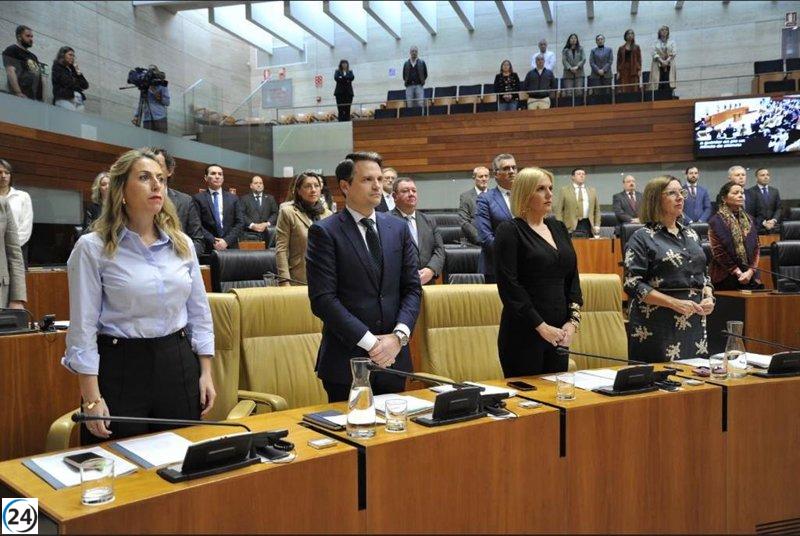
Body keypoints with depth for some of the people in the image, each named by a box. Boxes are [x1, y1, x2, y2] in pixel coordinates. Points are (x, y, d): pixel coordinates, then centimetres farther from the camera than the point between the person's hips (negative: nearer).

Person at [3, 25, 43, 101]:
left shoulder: (33, 56, 27)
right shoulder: (11, 51, 3)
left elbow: (40, 76, 26)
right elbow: (10, 71, -11)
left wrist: (43, 97, 14)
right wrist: (19, 93, -23)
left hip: (37, 99, 7)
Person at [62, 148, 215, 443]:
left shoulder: (182, 244, 6)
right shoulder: (93, 248, -6)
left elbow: (199, 312, 11)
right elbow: (83, 325, -7)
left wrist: (206, 373, 6)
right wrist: (92, 397, -11)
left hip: (178, 364, 4)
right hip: (120, 367, -4)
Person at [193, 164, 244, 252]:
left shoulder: (233, 198, 11)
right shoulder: (198, 198, 3)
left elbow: (239, 223, 5)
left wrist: (227, 241, -9)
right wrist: (213, 241, -14)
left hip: (230, 247, 2)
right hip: (208, 248, -2)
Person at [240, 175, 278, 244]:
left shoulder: (270, 198, 19)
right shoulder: (244, 199, 12)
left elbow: (275, 214, 10)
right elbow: (242, 214, 0)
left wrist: (267, 224, -8)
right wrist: (252, 225, -14)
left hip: (265, 234, 2)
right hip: (249, 234, -2)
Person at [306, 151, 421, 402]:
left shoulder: (398, 229, 9)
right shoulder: (324, 232, -6)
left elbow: (412, 288, 7)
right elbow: (322, 298, -13)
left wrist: (399, 335, -9)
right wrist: (370, 342, -16)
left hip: (394, 359, 4)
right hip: (346, 361, -4)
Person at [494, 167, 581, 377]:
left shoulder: (558, 228, 13)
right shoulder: (509, 231, -7)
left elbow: (572, 277, 13)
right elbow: (509, 287, -14)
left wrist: (573, 320, 0)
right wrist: (541, 326, -15)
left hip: (558, 334, 6)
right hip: (523, 335, -6)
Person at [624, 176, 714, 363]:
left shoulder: (691, 235, 16)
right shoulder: (642, 238, -4)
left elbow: (704, 275, 23)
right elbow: (633, 284, -12)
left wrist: (708, 297, 2)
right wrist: (675, 303, -18)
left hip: (695, 323, 6)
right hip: (658, 327, -6)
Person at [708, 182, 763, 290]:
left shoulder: (748, 219, 14)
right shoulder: (716, 221, -3)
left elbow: (756, 248, 10)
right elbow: (718, 252, -9)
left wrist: (751, 271, -5)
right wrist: (738, 273, -12)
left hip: (750, 277, 4)